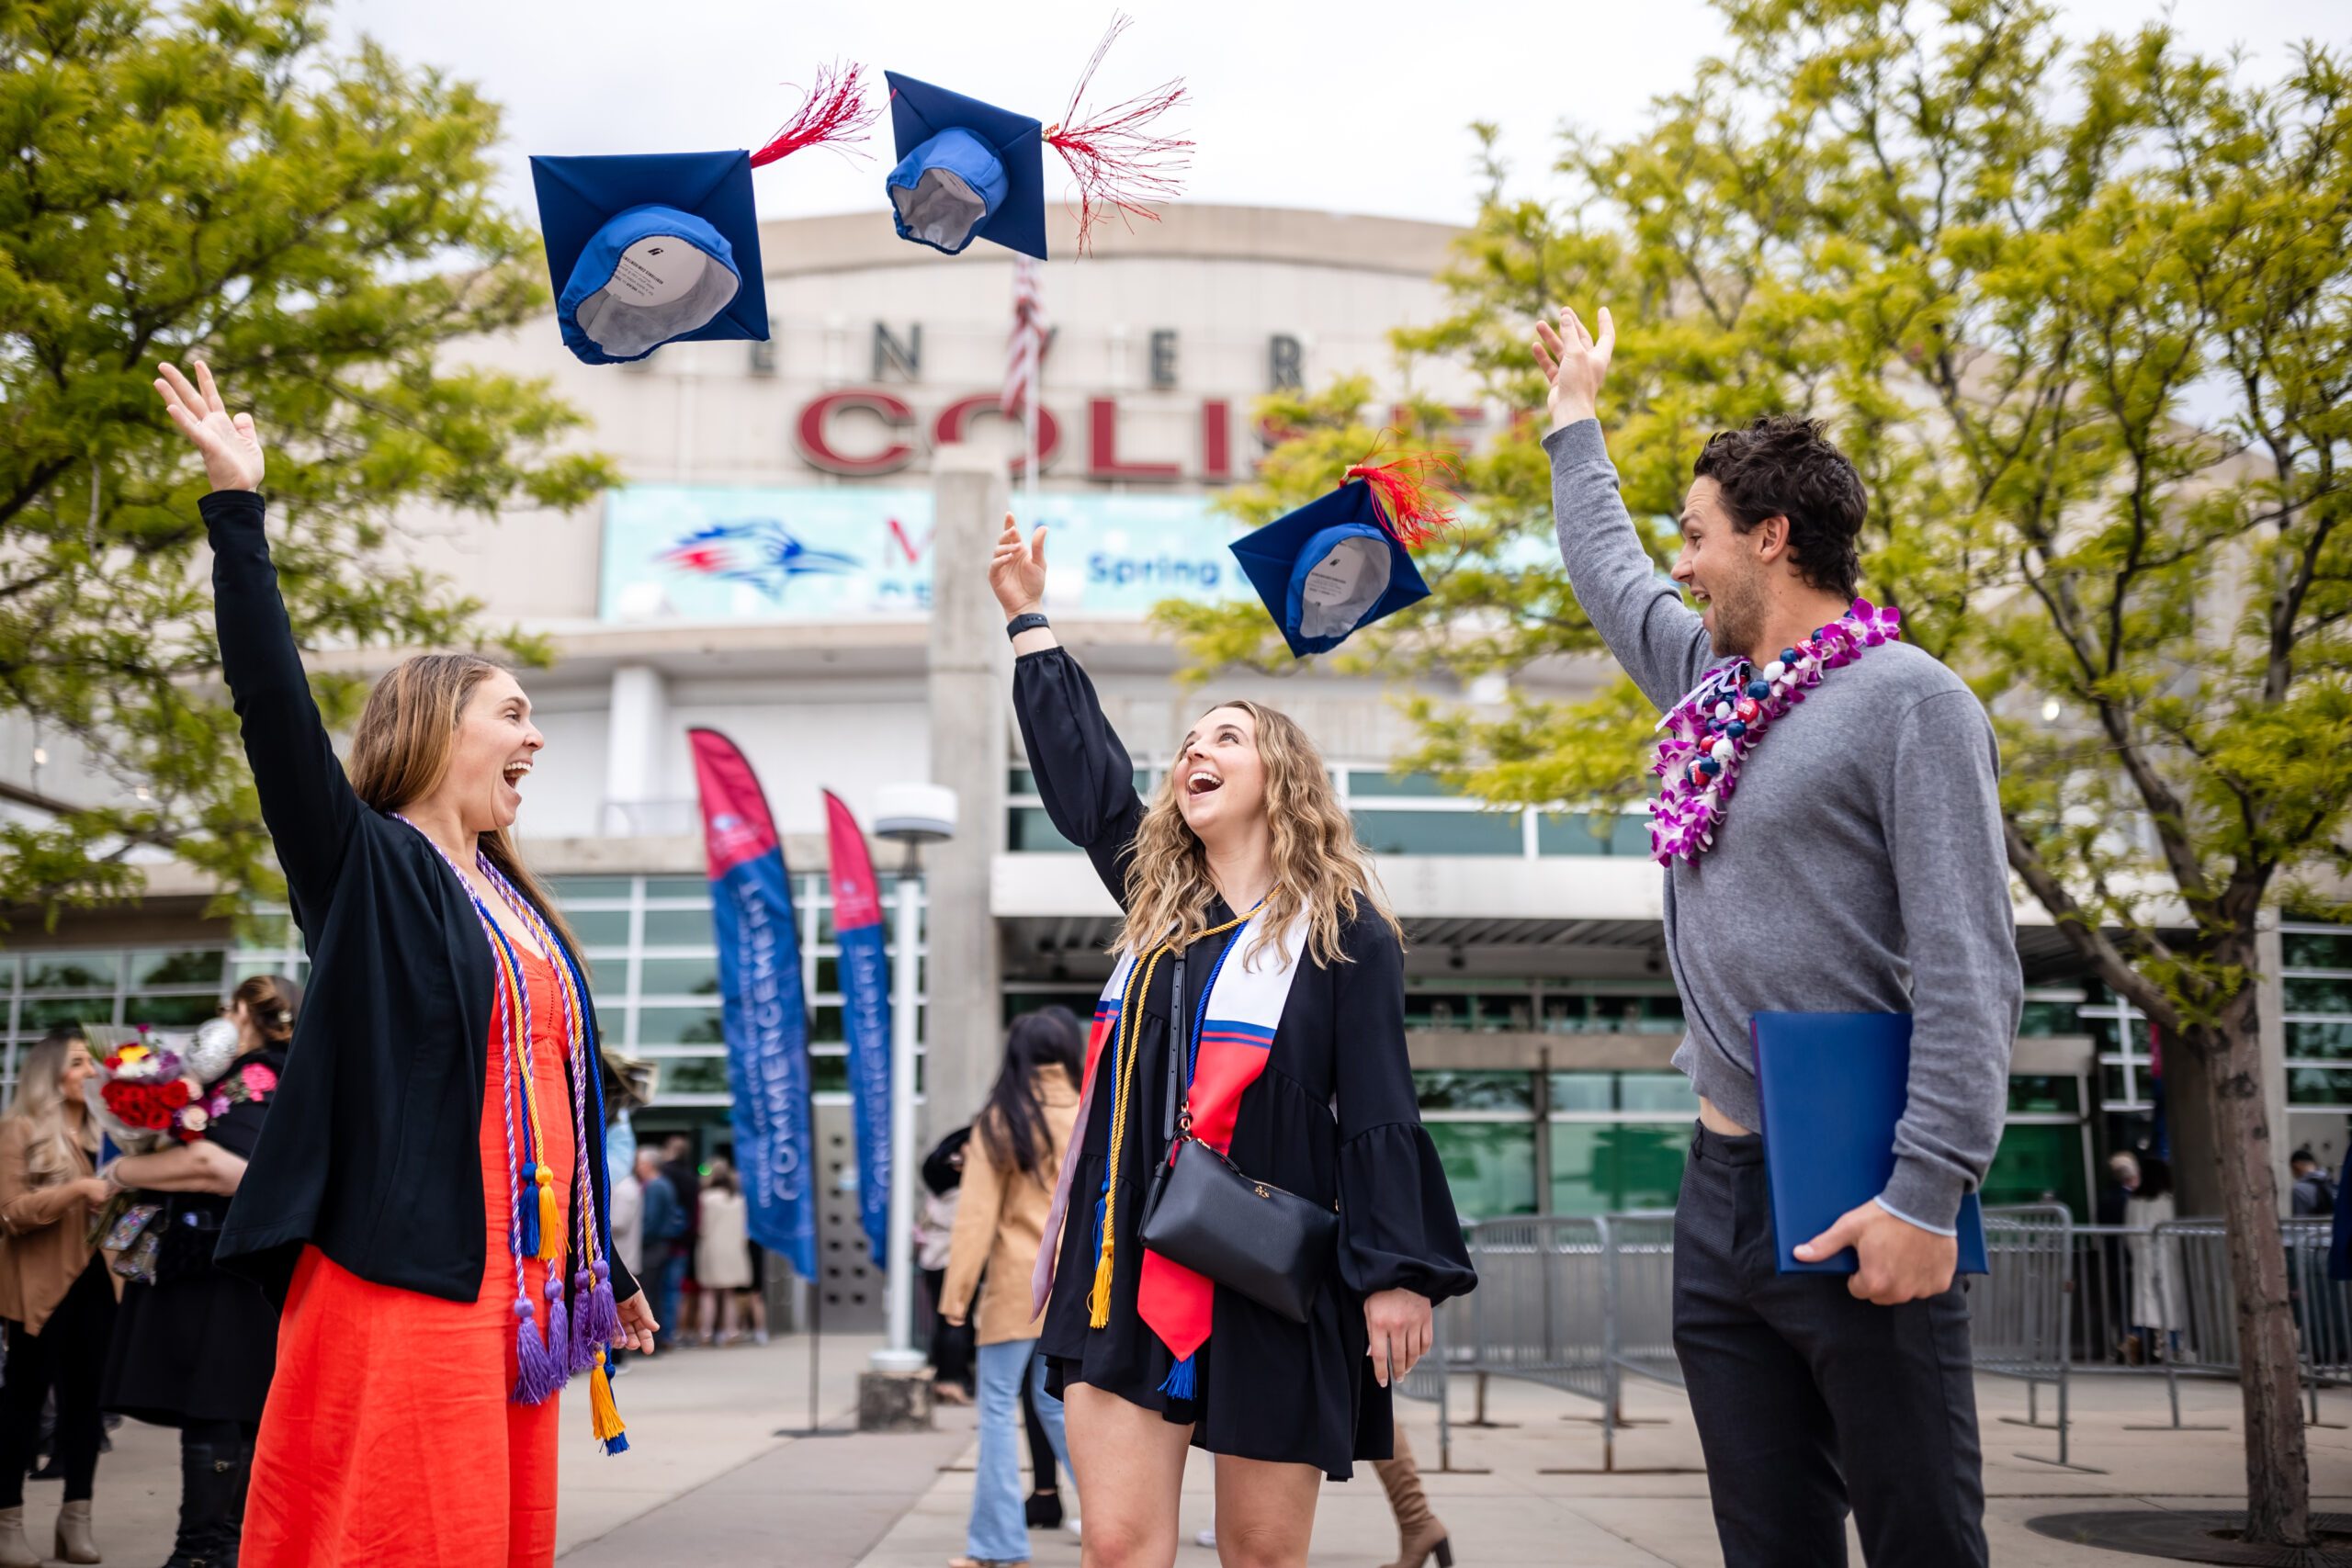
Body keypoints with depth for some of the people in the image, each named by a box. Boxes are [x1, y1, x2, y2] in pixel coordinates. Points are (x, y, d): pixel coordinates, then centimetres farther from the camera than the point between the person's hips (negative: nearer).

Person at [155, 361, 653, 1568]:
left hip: (515, 1281, 7)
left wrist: (603, 1268, 25)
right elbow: (275, 704, -15)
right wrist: (237, 507, -21)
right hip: (400, 1280, -7)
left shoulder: (512, 903, 18)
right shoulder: (363, 868, -1)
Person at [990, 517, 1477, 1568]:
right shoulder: (1157, 908, 16)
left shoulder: (1344, 929, 0)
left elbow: (1380, 1112, -5)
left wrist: (1396, 1273, -12)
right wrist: (1030, 621, 30)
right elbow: (1080, 770, 25)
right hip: (1128, 1272, 5)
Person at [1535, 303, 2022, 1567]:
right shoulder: (1709, 678, 14)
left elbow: (1970, 977, -15)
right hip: (1723, 1186, 7)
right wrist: (1575, 418, 46)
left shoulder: (1908, 701, -8)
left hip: (1856, 1207, -7)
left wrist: (1927, 1196, -21)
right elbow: (1607, 570, 36)